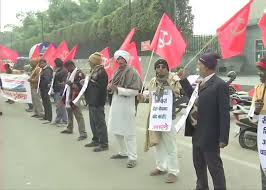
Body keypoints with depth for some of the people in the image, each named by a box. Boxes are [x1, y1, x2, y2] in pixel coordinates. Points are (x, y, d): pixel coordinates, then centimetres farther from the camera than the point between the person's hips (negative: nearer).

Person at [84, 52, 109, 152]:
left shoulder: (102, 72, -14)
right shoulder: (93, 71, 15)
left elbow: (102, 87, -22)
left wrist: (91, 81, -19)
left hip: (98, 102, -10)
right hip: (92, 101, 10)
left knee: (100, 123, -5)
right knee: (93, 122, 17)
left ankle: (104, 144, 2)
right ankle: (96, 140, 29)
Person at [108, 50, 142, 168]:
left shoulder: (131, 72, -10)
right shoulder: (118, 72, 13)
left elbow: (135, 91, -17)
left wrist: (118, 89, -21)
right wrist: (110, 87, -2)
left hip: (127, 106, -8)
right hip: (116, 105, 8)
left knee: (128, 133, -4)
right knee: (116, 130, 16)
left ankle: (132, 157, 5)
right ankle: (124, 152, 32)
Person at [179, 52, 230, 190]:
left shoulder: (220, 85, -18)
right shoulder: (202, 83, 9)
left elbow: (224, 113, -19)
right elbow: (194, 98, 22)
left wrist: (223, 138, -20)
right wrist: (183, 81, 18)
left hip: (209, 135, -9)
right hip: (197, 133, 9)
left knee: (214, 167, 4)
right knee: (198, 165, 22)